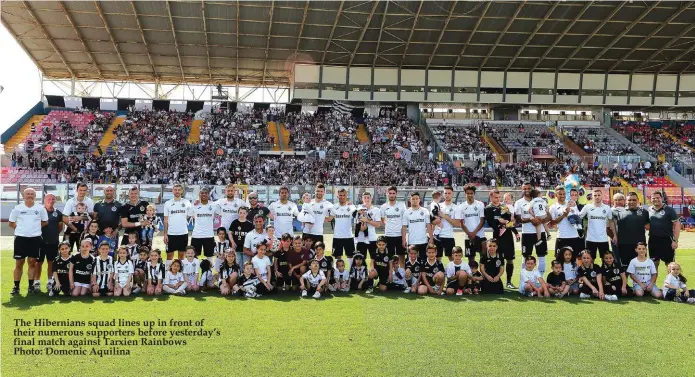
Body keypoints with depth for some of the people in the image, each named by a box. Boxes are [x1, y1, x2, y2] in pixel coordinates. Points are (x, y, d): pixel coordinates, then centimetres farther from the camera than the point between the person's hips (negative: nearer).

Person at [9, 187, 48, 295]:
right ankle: (16, 286, 9)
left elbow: (45, 222, 10)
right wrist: (21, 228, -1)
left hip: (35, 238, 0)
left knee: (32, 262, 5)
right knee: (19, 263, 2)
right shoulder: (17, 208, 2)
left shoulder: (41, 208, 2)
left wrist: (35, 227, 0)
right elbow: (11, 223, 8)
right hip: (20, 238, 0)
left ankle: (31, 285, 14)